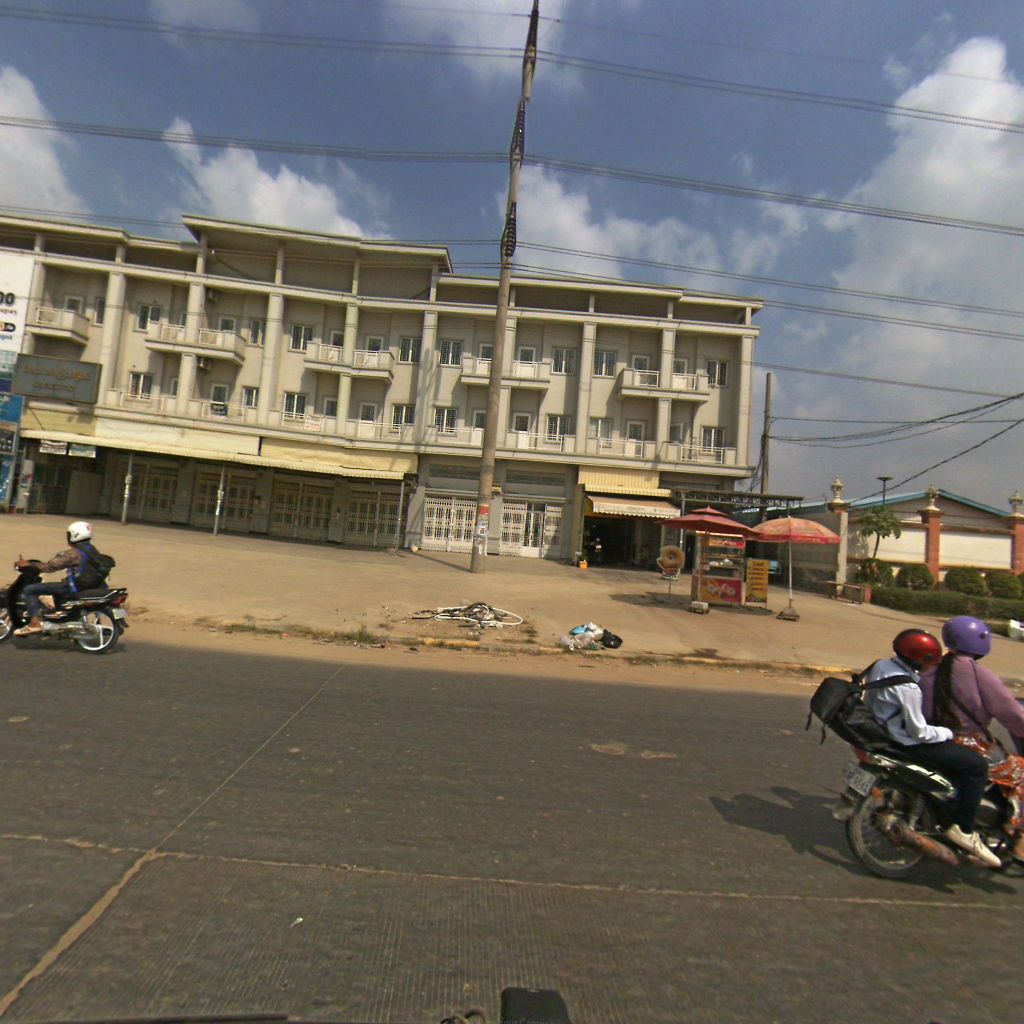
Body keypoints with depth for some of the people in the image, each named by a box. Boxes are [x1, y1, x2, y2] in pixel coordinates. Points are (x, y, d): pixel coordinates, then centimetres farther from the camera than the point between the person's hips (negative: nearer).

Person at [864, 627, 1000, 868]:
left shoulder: (881, 665, 0)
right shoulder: (907, 688, -27)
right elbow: (919, 732, -22)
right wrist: (949, 733, -5)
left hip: (884, 732, 10)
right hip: (906, 746, -10)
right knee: (977, 765, -8)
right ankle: (962, 829, -1)